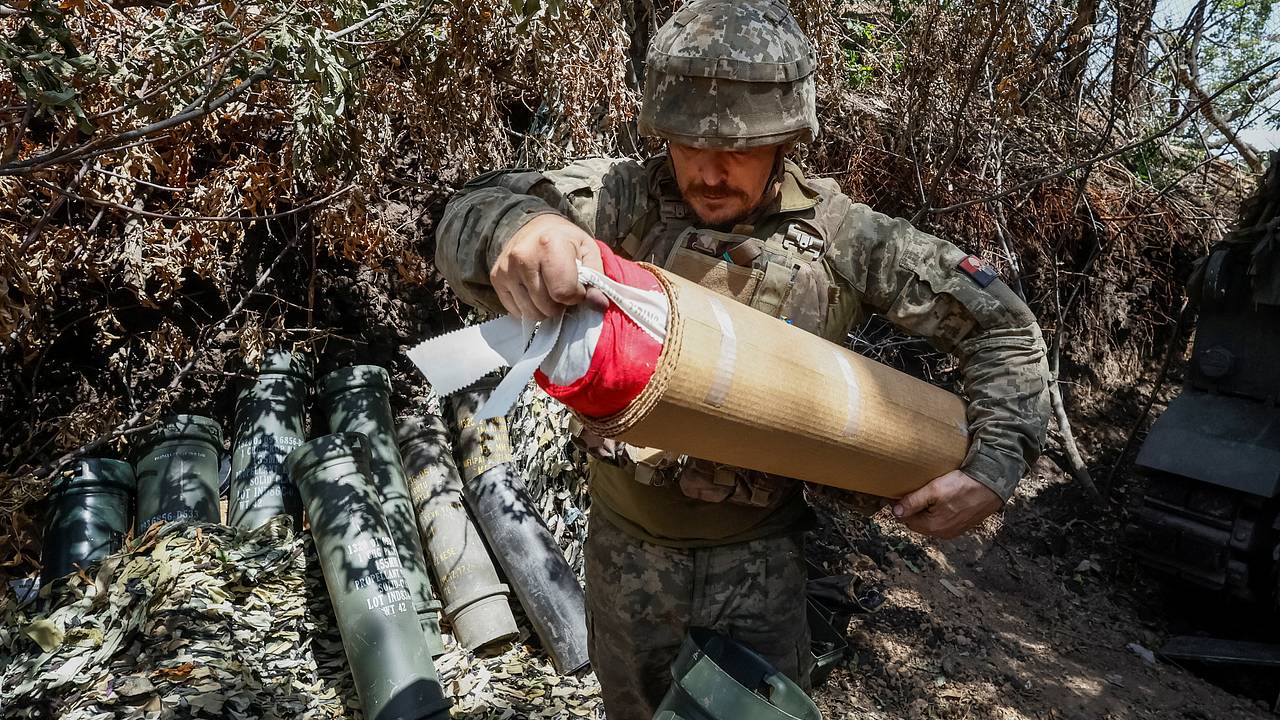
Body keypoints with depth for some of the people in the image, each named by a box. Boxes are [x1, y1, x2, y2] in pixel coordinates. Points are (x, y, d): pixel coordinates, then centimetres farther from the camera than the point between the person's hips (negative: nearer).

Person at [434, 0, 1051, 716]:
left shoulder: (844, 237, -11)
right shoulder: (627, 196, -13)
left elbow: (1001, 324, -3)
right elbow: (470, 216, -26)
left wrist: (994, 468, -13)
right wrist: (514, 228, -49)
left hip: (758, 550, -1)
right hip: (629, 536, 2)